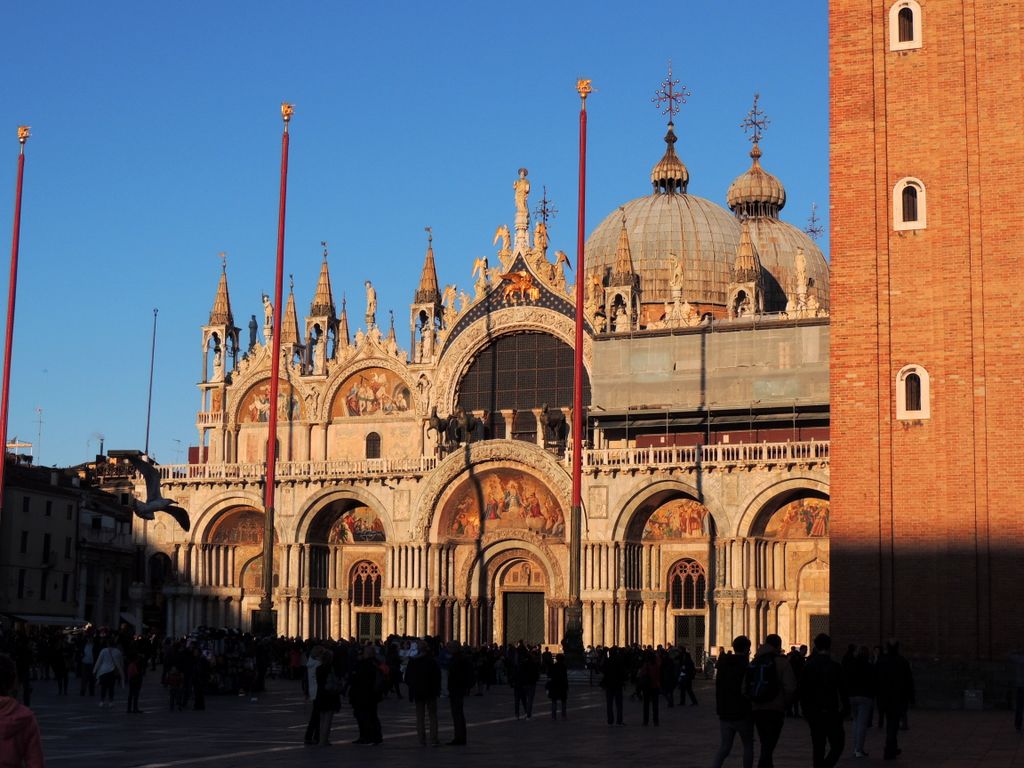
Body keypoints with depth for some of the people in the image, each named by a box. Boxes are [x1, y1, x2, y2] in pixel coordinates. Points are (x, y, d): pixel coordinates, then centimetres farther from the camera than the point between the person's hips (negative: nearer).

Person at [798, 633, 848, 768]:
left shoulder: (807, 666, 3)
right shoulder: (835, 666, -8)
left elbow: (802, 691, 6)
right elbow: (843, 691, -6)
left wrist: (805, 711, 15)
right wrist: (846, 709, 5)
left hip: (813, 713, 4)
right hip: (831, 712, -4)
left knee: (817, 746, 12)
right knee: (837, 744, 2)